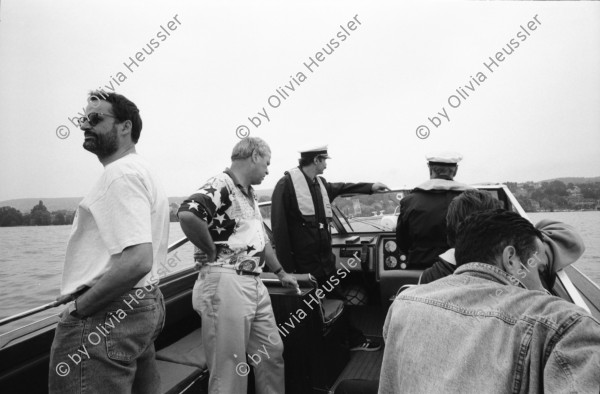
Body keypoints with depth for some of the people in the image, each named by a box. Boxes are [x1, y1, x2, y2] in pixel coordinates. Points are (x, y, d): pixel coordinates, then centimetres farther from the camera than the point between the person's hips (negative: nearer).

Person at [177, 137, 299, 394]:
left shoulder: (249, 194, 18)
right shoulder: (220, 186, -13)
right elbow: (187, 214, -32)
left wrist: (281, 273, 28)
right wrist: (212, 251, -18)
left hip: (254, 284, 9)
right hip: (226, 284, -9)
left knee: (273, 352, 19)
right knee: (229, 370, 3)